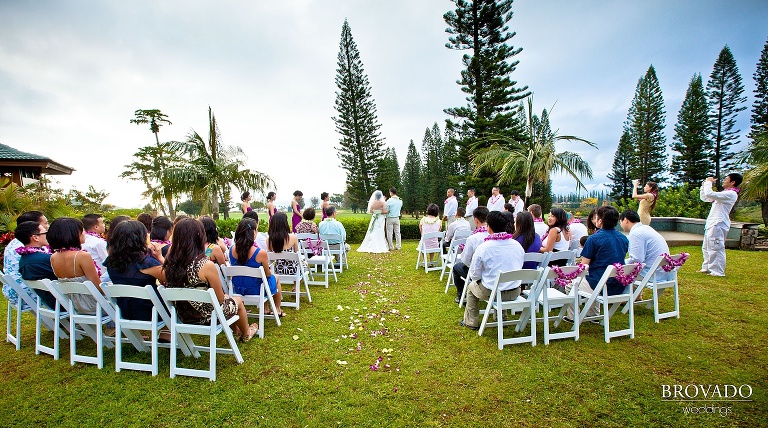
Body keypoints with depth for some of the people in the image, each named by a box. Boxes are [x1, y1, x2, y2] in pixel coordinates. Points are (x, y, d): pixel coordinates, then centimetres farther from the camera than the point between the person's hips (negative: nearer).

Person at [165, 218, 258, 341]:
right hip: (206, 316, -6)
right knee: (238, 301, 23)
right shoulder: (207, 265, -28)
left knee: (229, 299, 30)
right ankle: (246, 334, 48)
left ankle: (237, 330, 51)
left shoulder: (170, 263, -11)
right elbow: (220, 298, -17)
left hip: (183, 316, 6)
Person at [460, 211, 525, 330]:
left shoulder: (483, 247, -17)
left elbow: (475, 275, -11)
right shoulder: (517, 245, -4)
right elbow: (519, 268, 10)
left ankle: (471, 322, 32)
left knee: (472, 286, 25)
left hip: (492, 292, -5)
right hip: (515, 292, 5)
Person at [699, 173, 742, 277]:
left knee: (715, 248, -9)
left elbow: (709, 194, -25)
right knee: (706, 248, 16)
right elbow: (704, 197, 26)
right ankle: (707, 268, 24)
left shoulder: (731, 194, -11)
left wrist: (709, 182, -9)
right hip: (711, 224, 10)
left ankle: (718, 271, -4)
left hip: (718, 224, -10)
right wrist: (705, 184, 15)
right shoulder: (724, 193, 21)